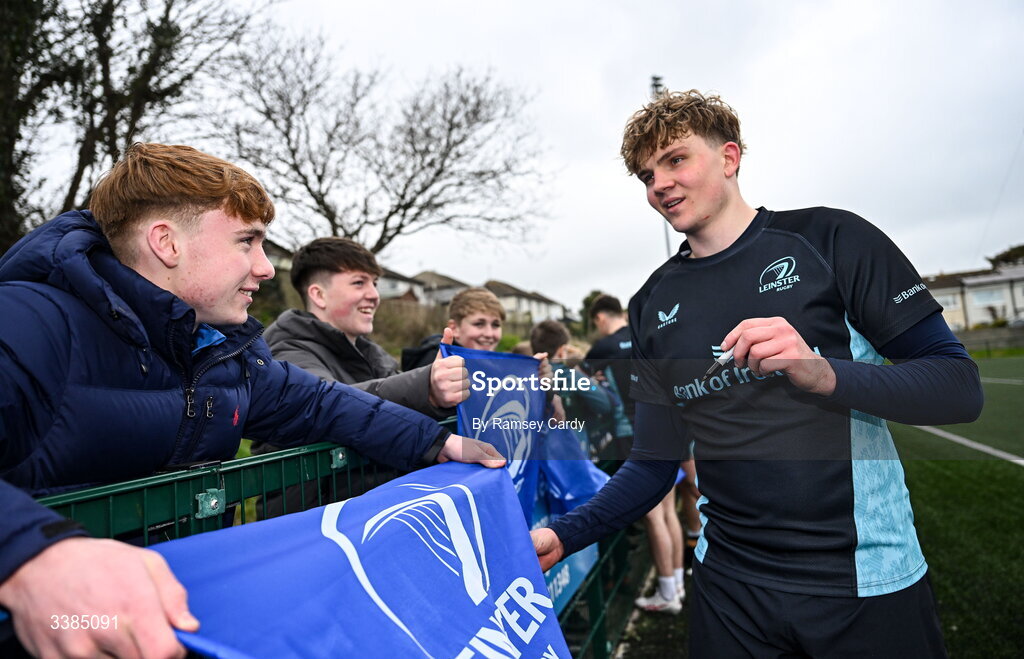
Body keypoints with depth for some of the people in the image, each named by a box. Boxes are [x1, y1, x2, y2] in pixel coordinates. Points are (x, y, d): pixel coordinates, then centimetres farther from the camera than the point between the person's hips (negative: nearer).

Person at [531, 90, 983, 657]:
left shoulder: (828, 239, -6)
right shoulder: (652, 306, 3)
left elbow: (960, 386, -9)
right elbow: (653, 463, 4)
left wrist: (826, 374, -27)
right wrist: (565, 535, -10)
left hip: (868, 576, -2)